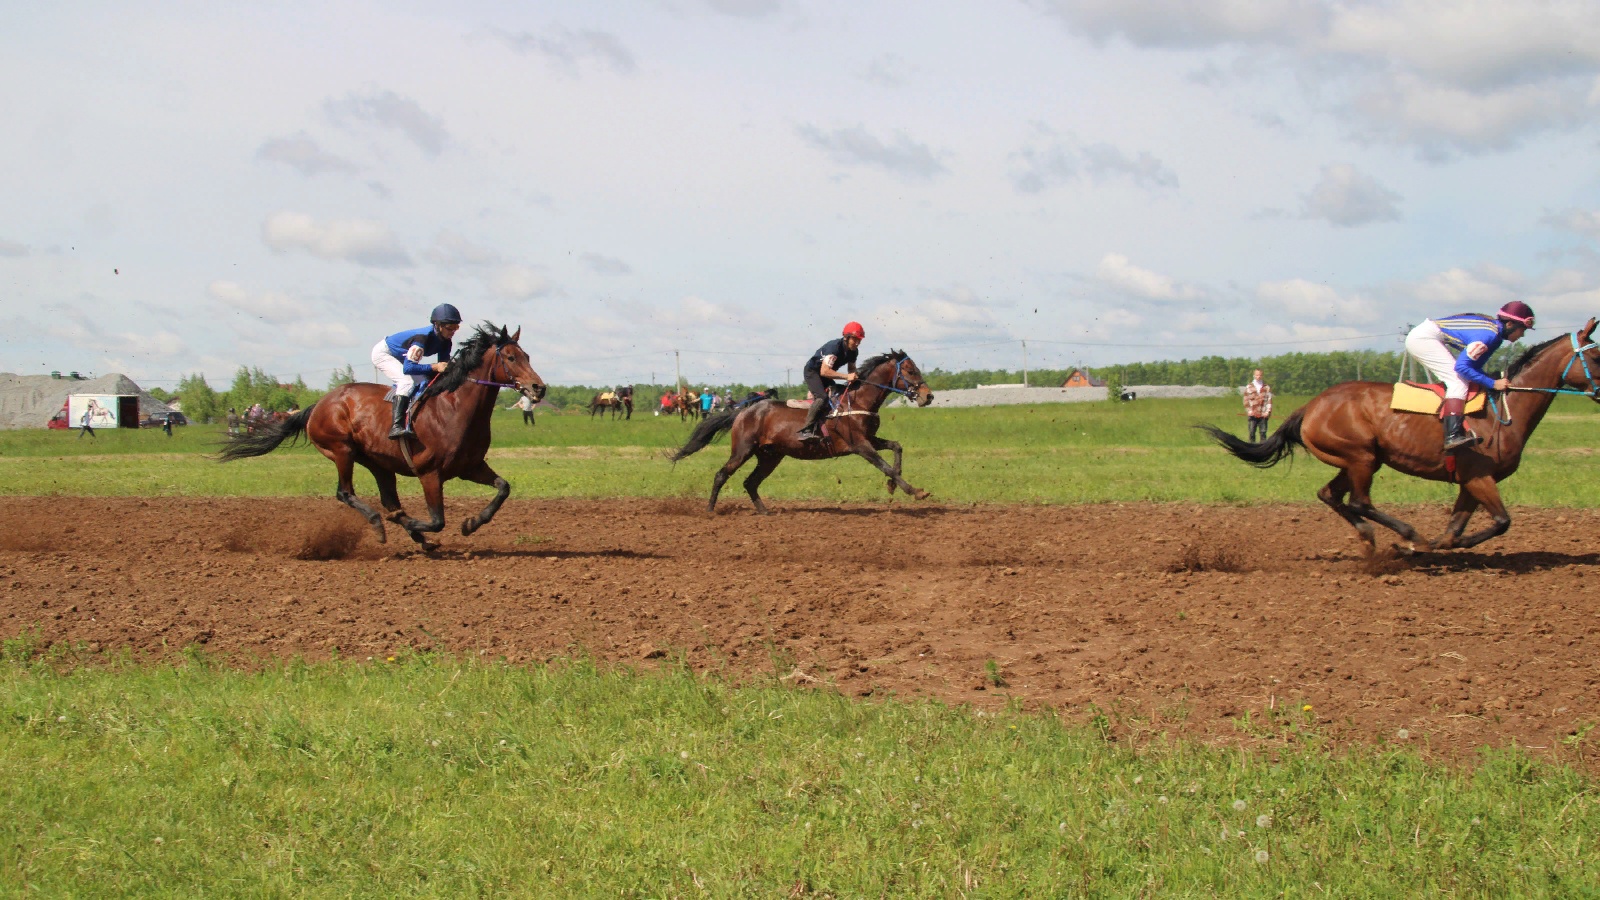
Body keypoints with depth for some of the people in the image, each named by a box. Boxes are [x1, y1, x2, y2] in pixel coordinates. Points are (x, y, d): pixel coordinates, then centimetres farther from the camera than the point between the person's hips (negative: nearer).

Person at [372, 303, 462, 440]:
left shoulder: (445, 342, -11)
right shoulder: (423, 337, -36)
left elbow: (444, 367, -5)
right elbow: (407, 368, -40)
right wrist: (434, 367, -43)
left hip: (401, 357, 9)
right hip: (383, 353, -9)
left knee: (424, 382, -3)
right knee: (407, 381, -28)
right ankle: (396, 426, -37)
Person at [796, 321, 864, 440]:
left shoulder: (853, 351, -9)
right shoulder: (834, 347, -33)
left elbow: (851, 368, 9)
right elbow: (824, 372, -39)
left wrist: (853, 377, -16)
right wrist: (846, 376, -42)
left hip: (827, 375, 9)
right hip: (813, 371, -9)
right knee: (822, 397, -28)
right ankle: (805, 430, -32)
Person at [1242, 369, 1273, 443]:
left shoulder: (1267, 387, 7)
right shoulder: (1249, 387, 7)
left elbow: (1269, 400, 6)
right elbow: (1246, 400, 6)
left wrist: (1267, 411, -4)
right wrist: (1249, 411, -5)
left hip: (1263, 415, 0)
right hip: (1252, 414, 0)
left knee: (1263, 432, 0)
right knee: (1252, 432, 0)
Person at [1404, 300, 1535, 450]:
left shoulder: (1496, 334, 7)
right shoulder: (1489, 335, -22)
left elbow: (1474, 366, 11)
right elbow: (1462, 366, -24)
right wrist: (1492, 384, -19)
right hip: (1422, 338, -11)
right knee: (1458, 379, -18)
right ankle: (1452, 437, -31)